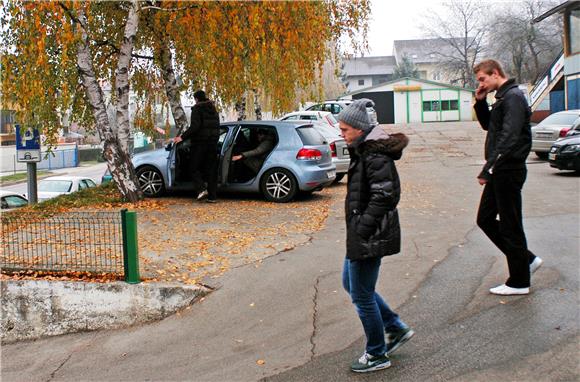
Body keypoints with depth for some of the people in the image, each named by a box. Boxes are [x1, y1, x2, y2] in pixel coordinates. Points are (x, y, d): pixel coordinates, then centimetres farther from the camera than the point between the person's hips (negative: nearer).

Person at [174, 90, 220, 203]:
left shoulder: (197, 109, -8)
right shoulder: (213, 109, 14)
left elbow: (194, 126, -20)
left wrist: (182, 137, -17)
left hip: (200, 142, -6)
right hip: (213, 143, 6)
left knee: (195, 168, 4)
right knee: (211, 169, 8)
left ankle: (201, 189, -16)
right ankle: (212, 196, 5)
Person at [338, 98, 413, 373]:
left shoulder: (375, 156, -20)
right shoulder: (363, 151, 11)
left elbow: (383, 196, -26)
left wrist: (362, 229, -24)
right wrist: (357, 230, 13)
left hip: (370, 236, -11)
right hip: (360, 234, 11)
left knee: (361, 295, 1)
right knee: (350, 283, 20)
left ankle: (377, 355, 19)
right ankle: (396, 329, 29)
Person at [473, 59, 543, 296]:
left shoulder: (513, 97, -15)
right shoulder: (503, 98, 15)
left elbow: (509, 138, -24)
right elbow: (488, 125, 27)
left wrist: (487, 169, -27)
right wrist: (480, 102, 10)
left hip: (509, 170, -10)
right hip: (501, 172, 10)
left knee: (510, 225, -1)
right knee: (485, 219, 14)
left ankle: (519, 282, 11)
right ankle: (527, 260, 22)